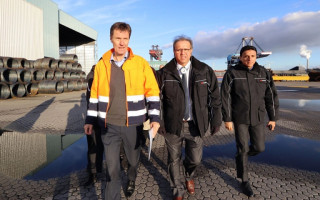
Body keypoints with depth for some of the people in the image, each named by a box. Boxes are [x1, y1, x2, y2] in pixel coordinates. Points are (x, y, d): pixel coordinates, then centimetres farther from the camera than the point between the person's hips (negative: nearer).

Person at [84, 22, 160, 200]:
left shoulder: (141, 63, -5)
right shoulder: (102, 64, 2)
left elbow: (153, 93, -4)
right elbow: (95, 95, 9)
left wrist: (155, 118, -12)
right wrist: (90, 120, 9)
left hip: (133, 123, 0)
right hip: (108, 124, 1)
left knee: (133, 159, 20)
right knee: (112, 166, 8)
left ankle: (132, 180, 53)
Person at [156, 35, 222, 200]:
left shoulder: (205, 71, -1)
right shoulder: (164, 73, -3)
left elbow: (215, 98, 3)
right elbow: (157, 99, 1)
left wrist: (216, 120, 1)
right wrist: (159, 121, -3)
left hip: (196, 124, 1)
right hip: (172, 124, 0)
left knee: (195, 159, 11)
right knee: (174, 159, 12)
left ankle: (189, 176, 49)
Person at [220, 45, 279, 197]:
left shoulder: (264, 73, -1)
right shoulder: (232, 73, -9)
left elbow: (271, 96, 4)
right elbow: (225, 98, -10)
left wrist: (273, 118, 4)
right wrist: (227, 119, -12)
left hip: (257, 118, 3)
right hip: (239, 118, -3)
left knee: (259, 147, 7)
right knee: (243, 148, 1)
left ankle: (240, 157, 40)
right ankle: (244, 180, 19)